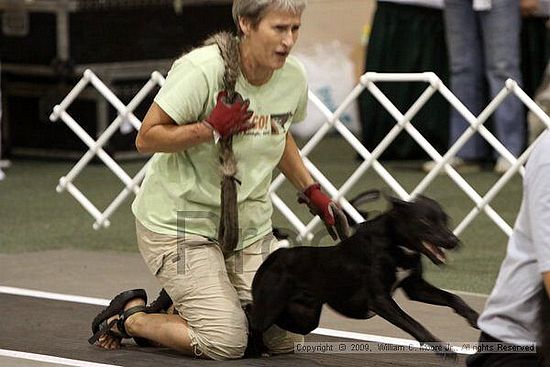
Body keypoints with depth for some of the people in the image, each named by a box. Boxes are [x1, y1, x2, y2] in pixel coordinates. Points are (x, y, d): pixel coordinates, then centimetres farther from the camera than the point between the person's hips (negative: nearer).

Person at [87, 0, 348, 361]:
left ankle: (184, 308, 24)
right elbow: (146, 138, -20)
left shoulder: (293, 77, -3)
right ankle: (129, 315, 9)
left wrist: (312, 191, 11)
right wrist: (210, 128, -30)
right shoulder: (202, 69, -23)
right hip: (181, 220, -7)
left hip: (250, 223, 7)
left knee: (288, 339, 2)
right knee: (227, 343, -16)